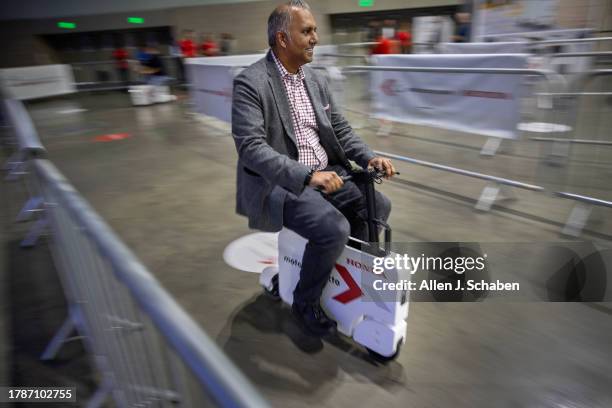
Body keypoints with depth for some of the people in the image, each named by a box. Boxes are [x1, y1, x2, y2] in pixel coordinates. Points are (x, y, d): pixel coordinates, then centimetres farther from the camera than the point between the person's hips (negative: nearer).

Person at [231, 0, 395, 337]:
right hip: (280, 182, -7)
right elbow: (251, 147, -23)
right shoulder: (250, 82, -13)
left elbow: (339, 128, 12)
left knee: (378, 207, -1)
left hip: (324, 173, 8)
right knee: (334, 228, -27)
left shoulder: (315, 79, 10)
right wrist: (307, 175, -31)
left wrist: (368, 157, -6)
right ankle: (304, 302, 0)